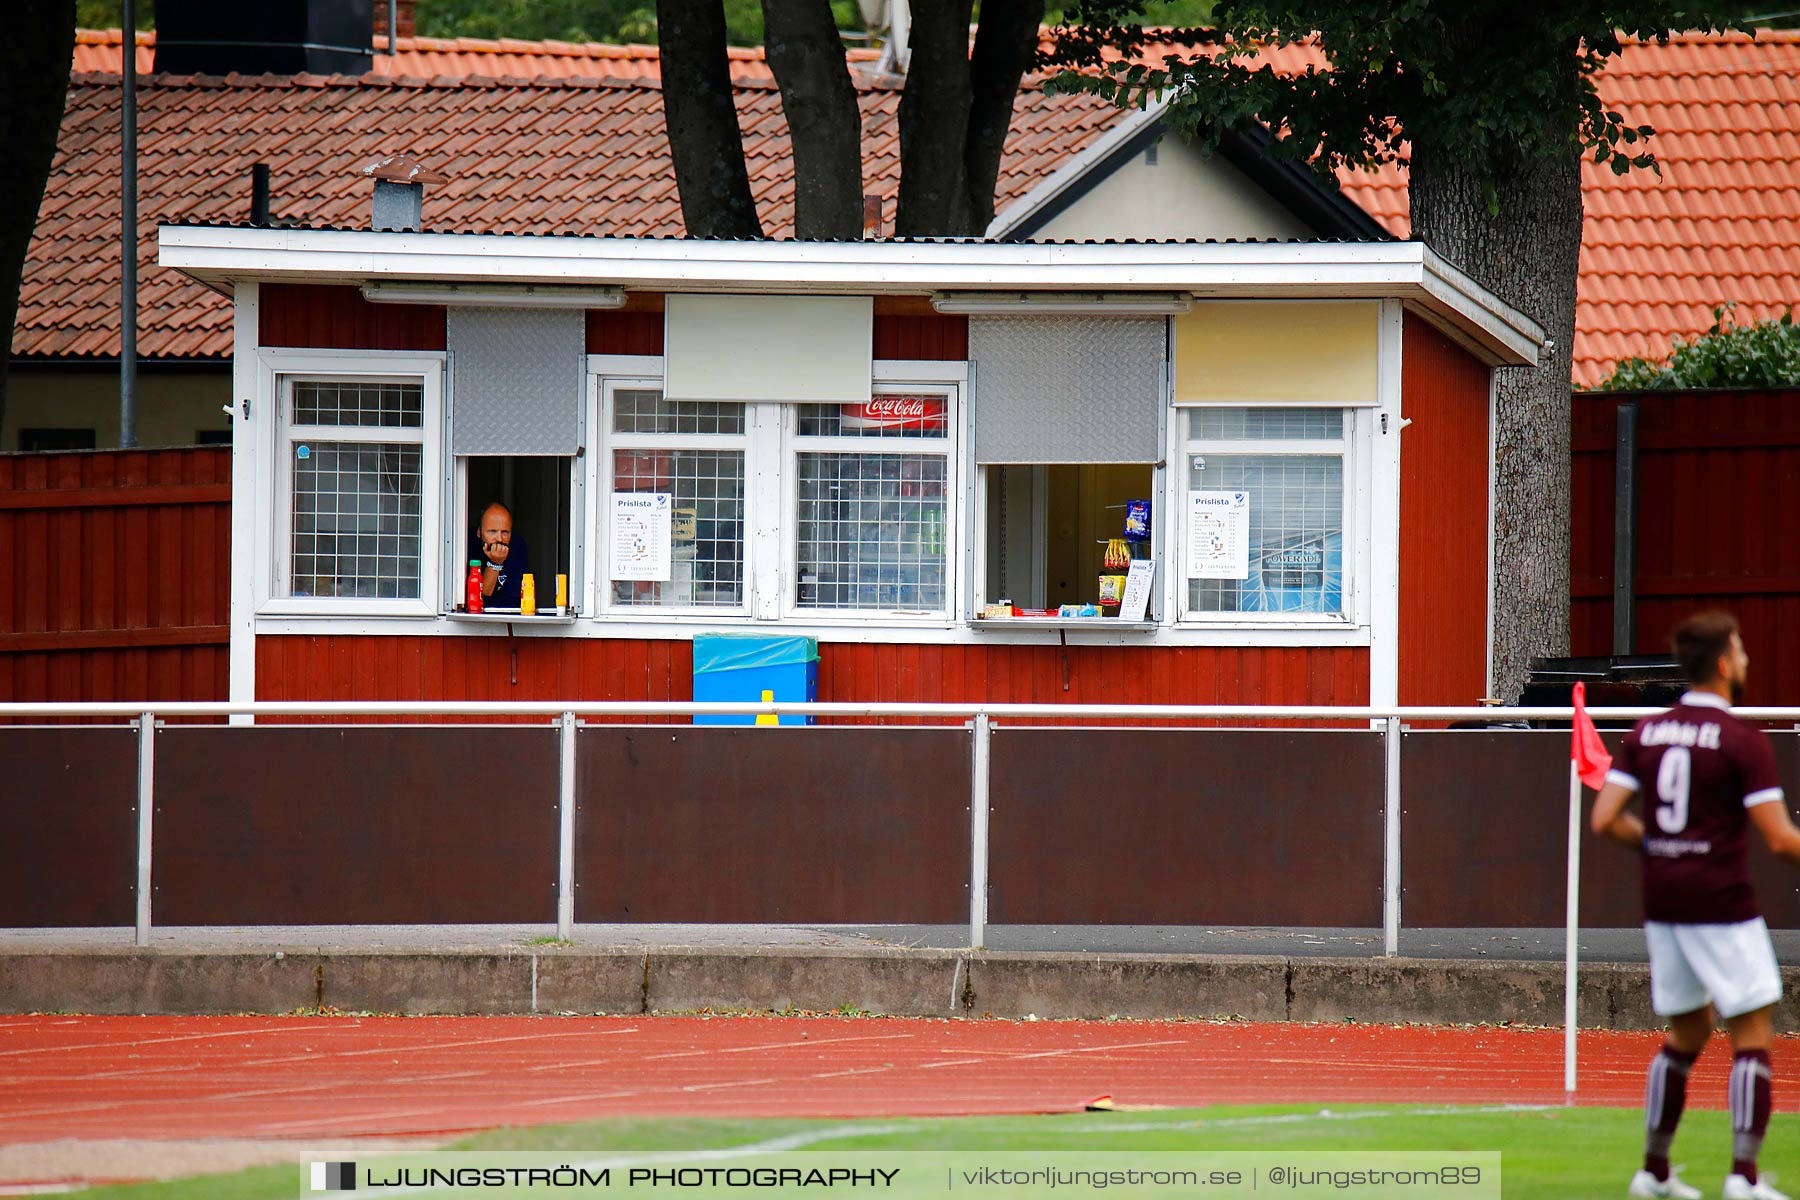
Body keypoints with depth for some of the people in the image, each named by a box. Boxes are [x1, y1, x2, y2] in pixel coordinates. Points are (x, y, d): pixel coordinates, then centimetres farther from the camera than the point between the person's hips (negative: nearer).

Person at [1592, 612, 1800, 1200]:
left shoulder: (1647, 733, 5)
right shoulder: (1743, 741, -12)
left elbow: (1604, 819, 2)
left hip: (1662, 904, 6)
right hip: (1722, 904, -6)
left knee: (1686, 1035, 18)